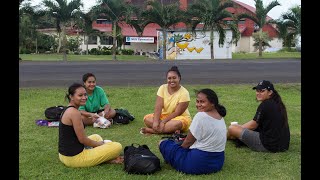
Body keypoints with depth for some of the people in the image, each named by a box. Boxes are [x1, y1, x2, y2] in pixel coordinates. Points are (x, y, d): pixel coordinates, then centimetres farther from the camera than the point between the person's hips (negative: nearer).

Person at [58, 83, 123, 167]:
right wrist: (100, 143, 0)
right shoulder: (74, 113, -19)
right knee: (117, 147, -10)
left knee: (96, 137, 31)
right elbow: (82, 140, -17)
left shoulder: (67, 110, 11)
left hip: (64, 155, 10)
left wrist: (99, 143, 14)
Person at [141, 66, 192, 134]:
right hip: (164, 115, 4)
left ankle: (150, 130, -28)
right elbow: (158, 107, -16)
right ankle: (170, 129, -26)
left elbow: (177, 113, -19)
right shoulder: (162, 88, -7)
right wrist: (156, 121, -30)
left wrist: (163, 122, -26)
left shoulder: (184, 93, -18)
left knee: (177, 123, -39)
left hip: (180, 118, -4)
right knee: (147, 118, -20)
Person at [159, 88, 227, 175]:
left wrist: (181, 147, 9)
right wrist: (188, 138, 19)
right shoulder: (220, 117, 7)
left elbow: (188, 142, -10)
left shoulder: (200, 116, -18)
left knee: (163, 143, 4)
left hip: (199, 163, -9)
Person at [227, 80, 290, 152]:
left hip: (269, 146, -10)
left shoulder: (265, 105, -16)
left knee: (232, 128, -3)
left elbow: (253, 126, -6)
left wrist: (239, 127, 12)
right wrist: (240, 126, 20)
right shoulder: (277, 103, 12)